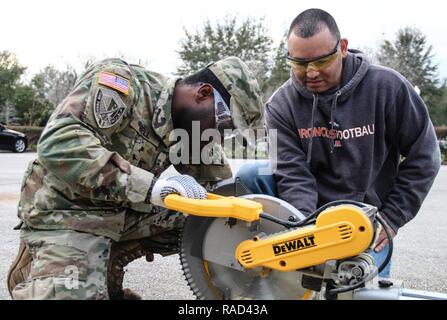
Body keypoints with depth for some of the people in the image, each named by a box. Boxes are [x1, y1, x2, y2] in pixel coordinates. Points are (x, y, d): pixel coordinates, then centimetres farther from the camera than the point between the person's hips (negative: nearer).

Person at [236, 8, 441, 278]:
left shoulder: (387, 87, -11)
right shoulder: (281, 104, -9)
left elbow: (424, 155, -4)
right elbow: (293, 173, -15)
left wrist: (393, 217, -5)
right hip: (308, 214, 1)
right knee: (250, 176, -21)